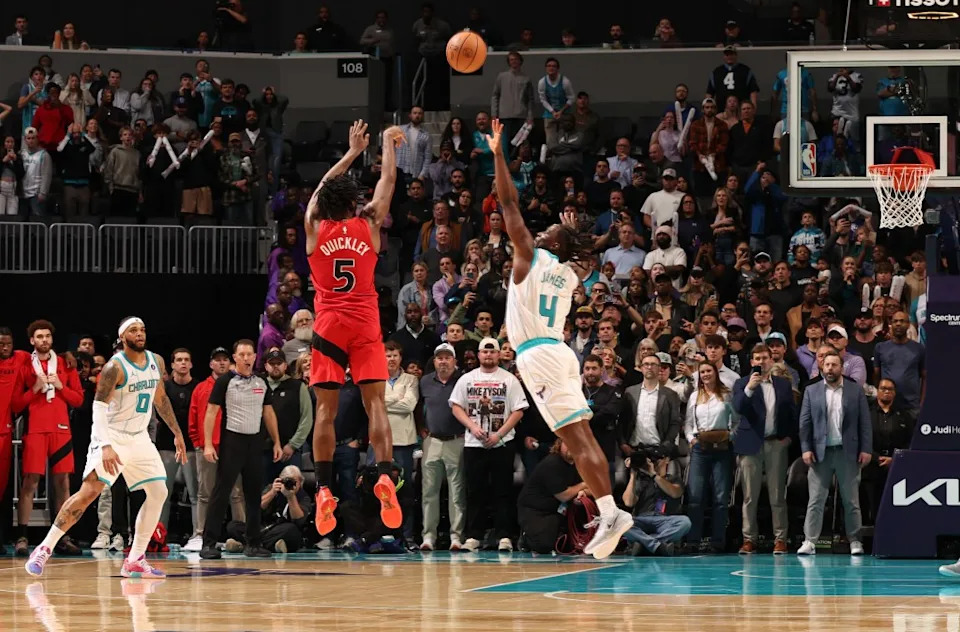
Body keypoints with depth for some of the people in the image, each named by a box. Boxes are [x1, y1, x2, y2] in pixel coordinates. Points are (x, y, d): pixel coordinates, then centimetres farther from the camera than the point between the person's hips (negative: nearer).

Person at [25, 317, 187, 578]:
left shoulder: (156, 362, 4)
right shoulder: (115, 367, -17)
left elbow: (160, 399, 19)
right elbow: (99, 407, -23)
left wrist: (177, 433, 18)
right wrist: (106, 447, -34)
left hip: (139, 438, 7)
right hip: (112, 436, -7)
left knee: (159, 493, -3)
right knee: (89, 491, -18)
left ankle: (135, 560, 2)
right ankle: (45, 548, -12)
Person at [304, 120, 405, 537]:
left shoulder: (315, 227, 3)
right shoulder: (368, 226, 2)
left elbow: (323, 187, 21)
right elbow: (388, 180, 15)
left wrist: (353, 151, 31)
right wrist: (388, 143, 30)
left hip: (328, 325, 1)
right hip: (365, 323, 0)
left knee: (325, 408, 0)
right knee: (375, 402, -4)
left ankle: (324, 490, -7)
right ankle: (385, 475, -22)